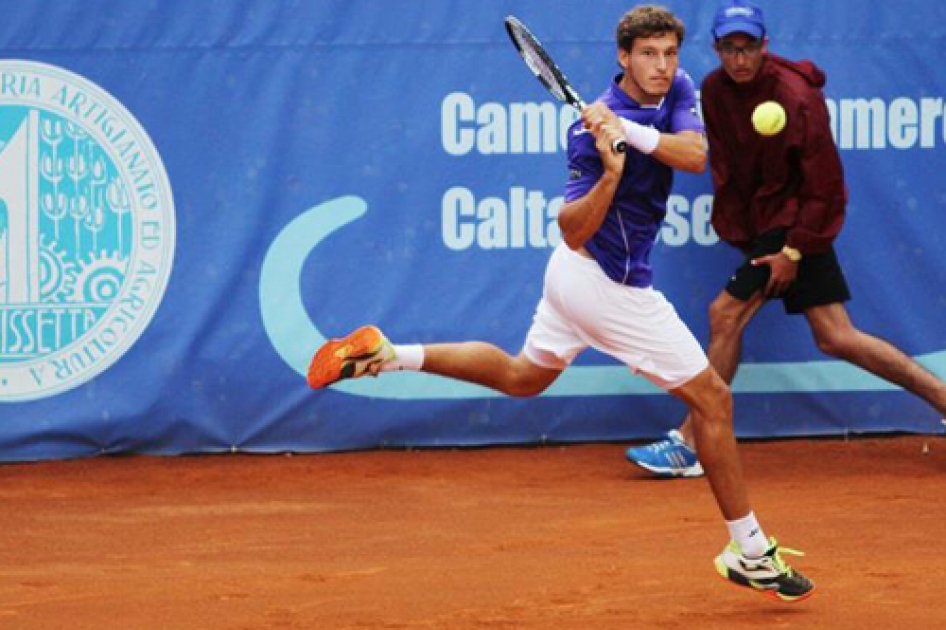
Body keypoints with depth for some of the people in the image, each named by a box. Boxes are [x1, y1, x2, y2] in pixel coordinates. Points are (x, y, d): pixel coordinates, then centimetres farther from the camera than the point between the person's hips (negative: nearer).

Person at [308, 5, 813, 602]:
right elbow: (574, 232, -26)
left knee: (521, 375, 27)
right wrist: (612, 173, -44)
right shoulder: (592, 131, -24)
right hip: (613, 287, -9)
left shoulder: (676, 89, -2)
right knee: (713, 400, -2)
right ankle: (751, 554, 5)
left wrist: (631, 132, -36)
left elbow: (695, 155, -19)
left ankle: (386, 354, 23)